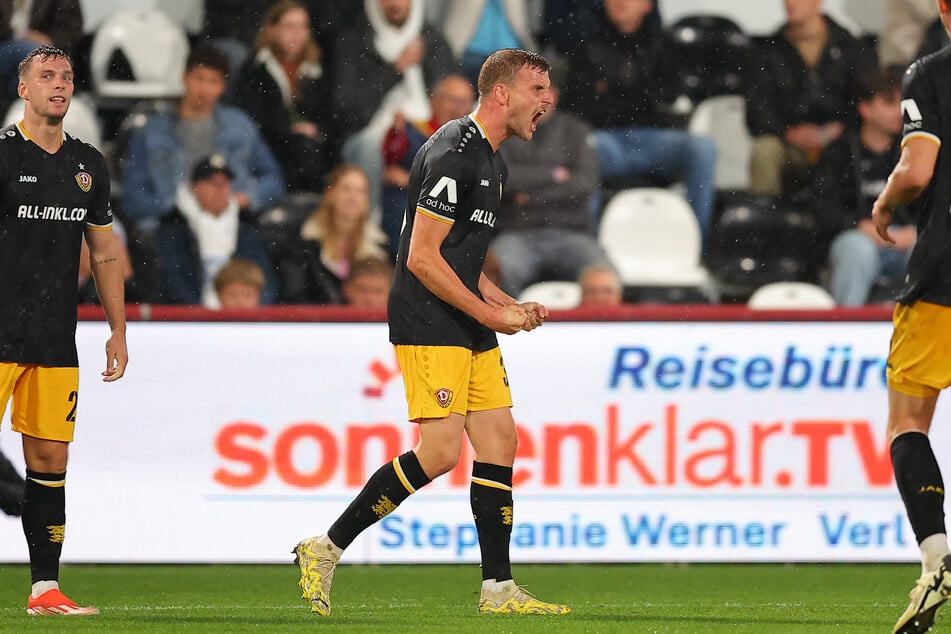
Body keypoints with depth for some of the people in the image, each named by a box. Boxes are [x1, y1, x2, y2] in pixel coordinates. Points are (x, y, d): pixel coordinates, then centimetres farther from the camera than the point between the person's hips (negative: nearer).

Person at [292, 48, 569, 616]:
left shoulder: (492, 164, 17)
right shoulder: (453, 154, -15)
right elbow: (422, 257, -19)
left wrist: (511, 307, 13)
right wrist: (487, 313, -15)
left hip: (473, 331, 10)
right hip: (429, 328, -10)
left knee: (499, 441, 3)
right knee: (440, 452, -14)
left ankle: (498, 589, 5)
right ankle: (326, 549, -4)